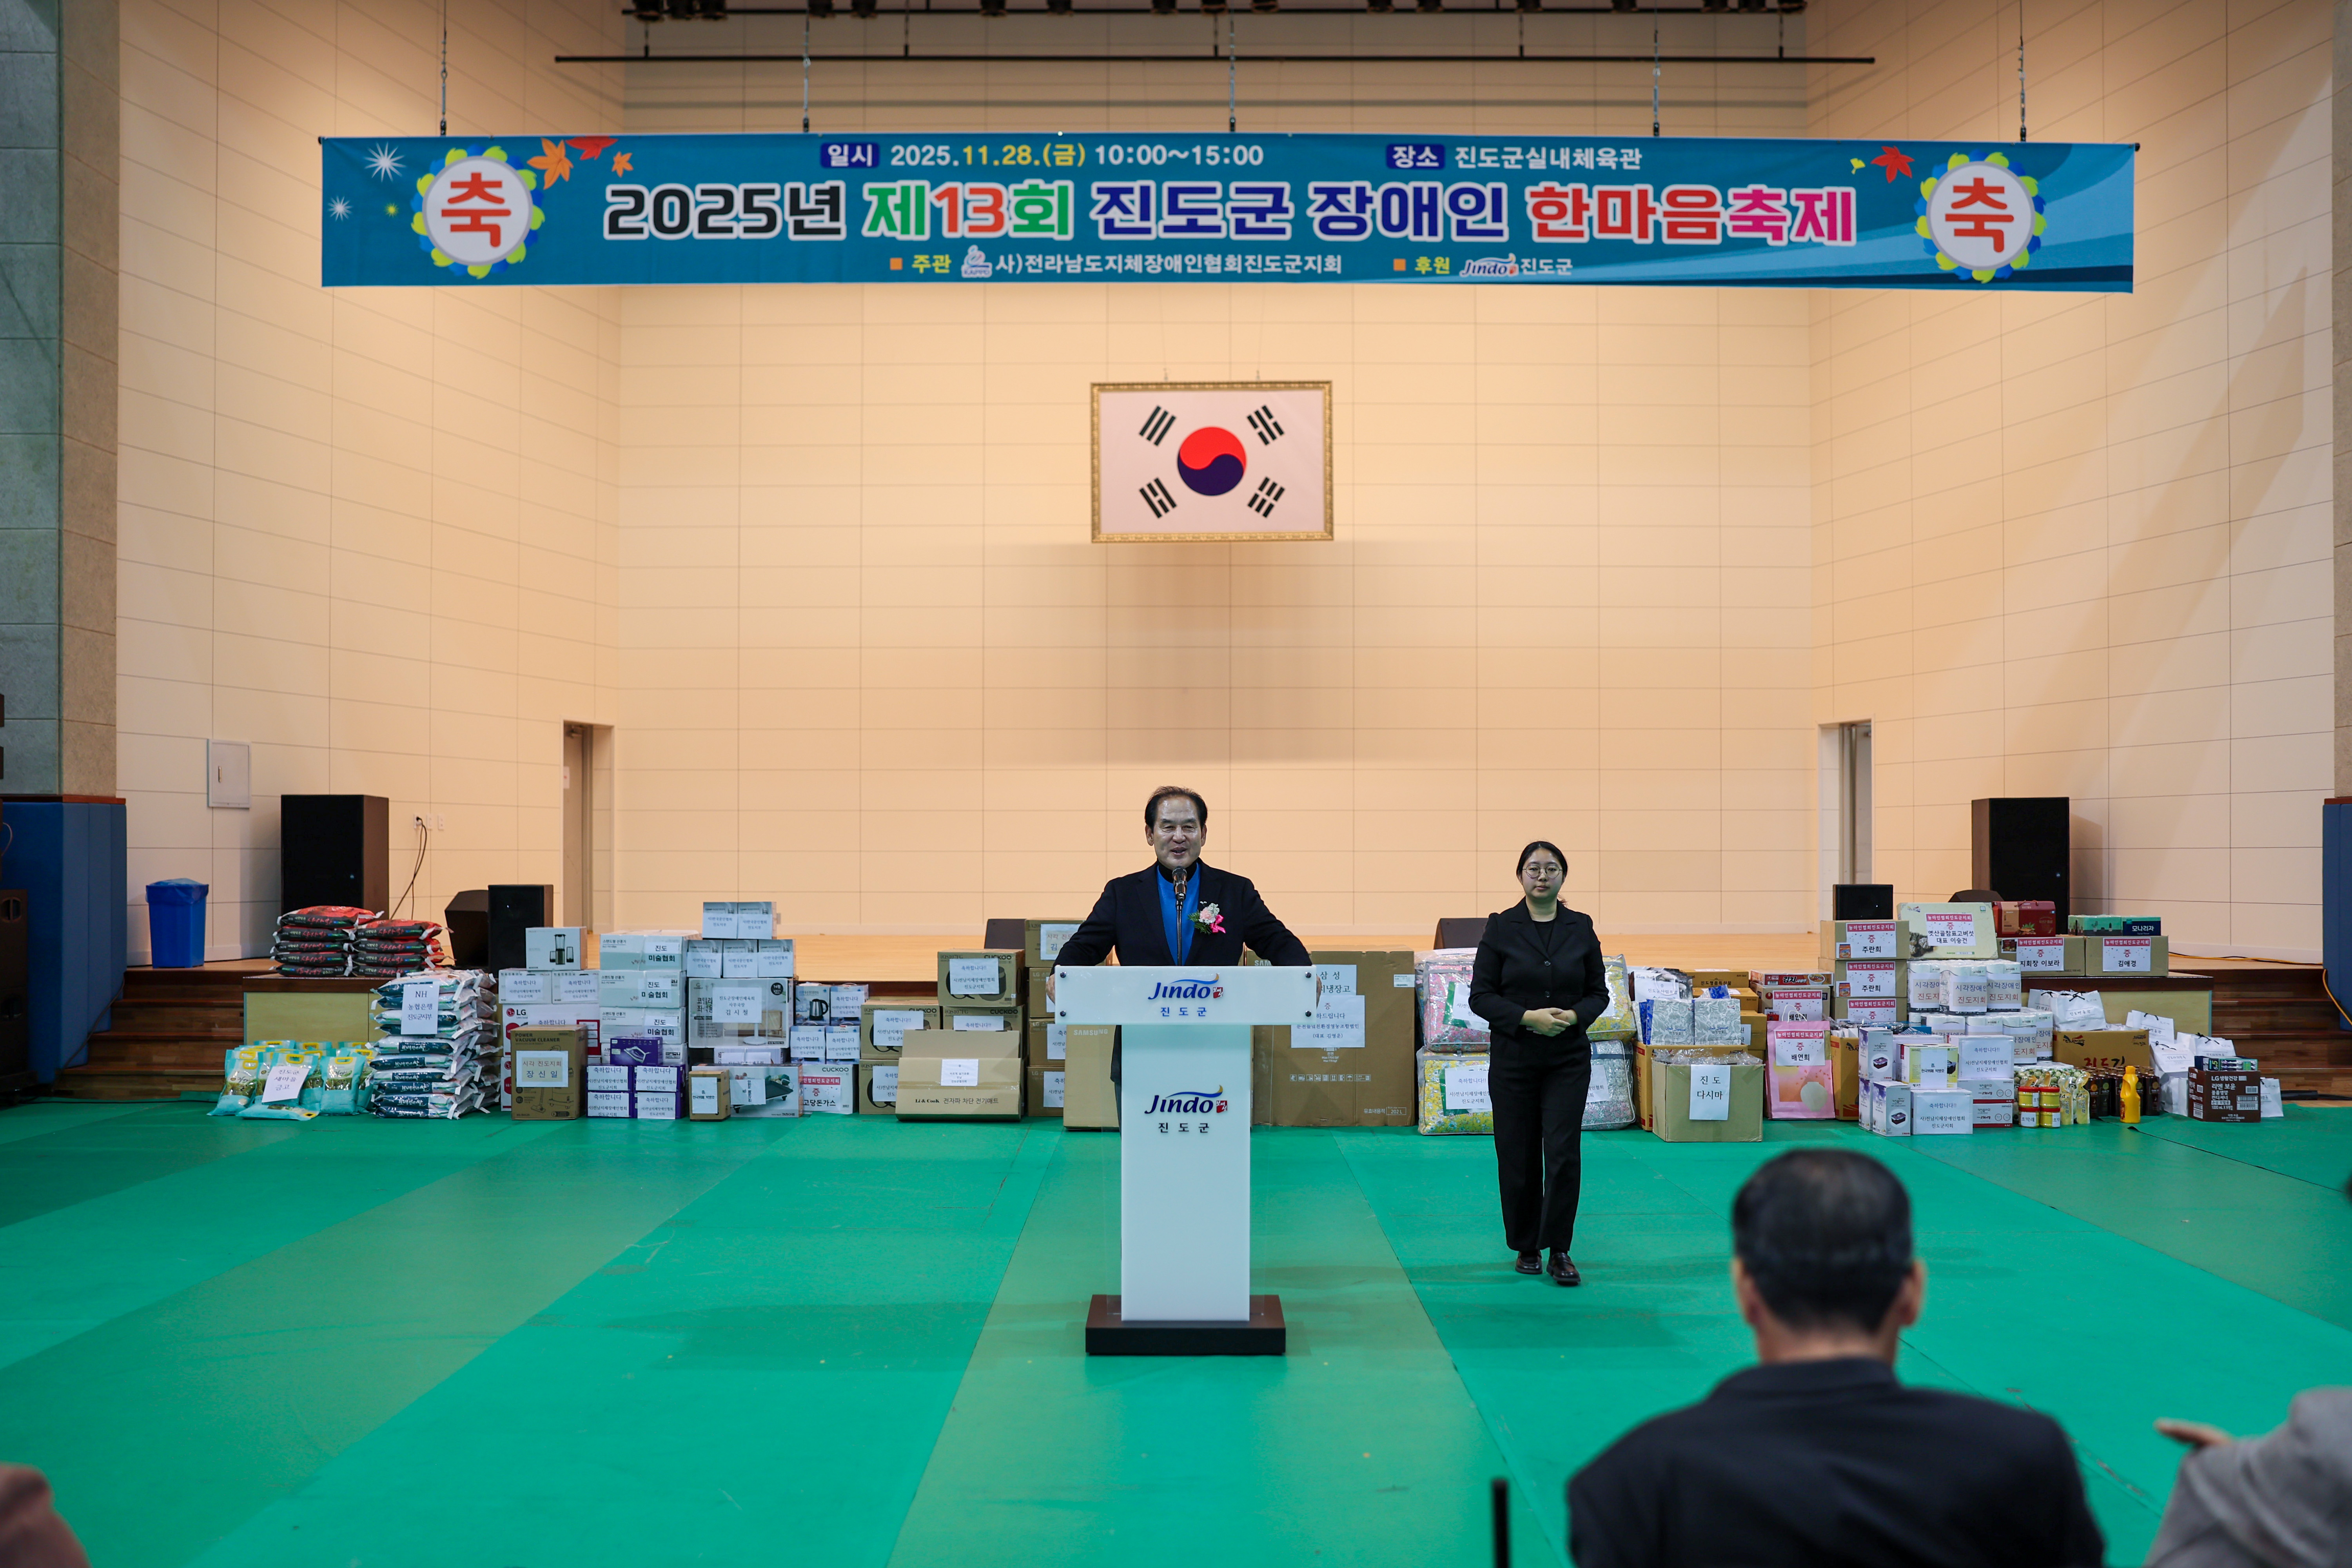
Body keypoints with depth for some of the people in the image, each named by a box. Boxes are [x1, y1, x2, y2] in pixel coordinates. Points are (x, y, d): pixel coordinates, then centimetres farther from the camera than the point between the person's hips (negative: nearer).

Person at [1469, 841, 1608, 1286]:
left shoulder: (1581, 928, 3)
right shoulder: (1501, 927, -2)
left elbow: (1598, 993, 8)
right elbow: (1481, 995, -4)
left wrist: (1573, 1016, -13)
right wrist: (1528, 1018, -17)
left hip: (1569, 1058, 1)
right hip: (1514, 1058, -1)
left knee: (1563, 1152, -8)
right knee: (1518, 1157, 5)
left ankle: (1559, 1251, 4)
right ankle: (1526, 1247, 23)